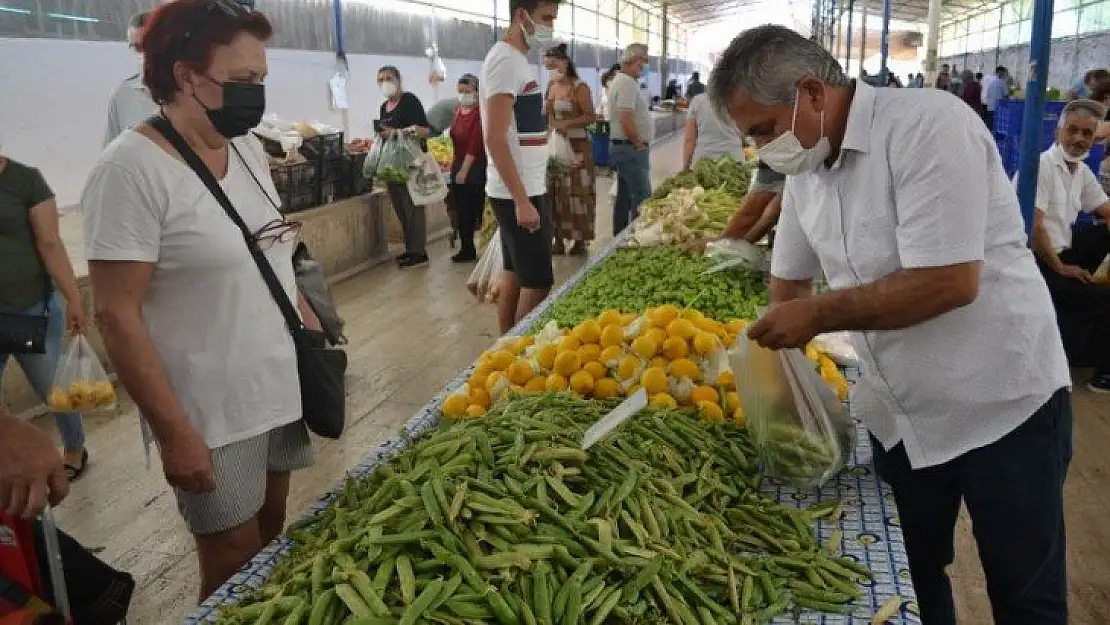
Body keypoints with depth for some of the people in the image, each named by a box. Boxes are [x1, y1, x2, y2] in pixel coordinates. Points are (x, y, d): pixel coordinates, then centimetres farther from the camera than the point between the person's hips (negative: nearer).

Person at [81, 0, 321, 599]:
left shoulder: (247, 146, 3)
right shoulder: (131, 168, -19)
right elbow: (117, 315, -19)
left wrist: (310, 324, 11)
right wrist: (174, 431, -18)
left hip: (281, 385, 7)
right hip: (211, 412, -6)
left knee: (273, 528, 20)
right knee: (235, 564, 9)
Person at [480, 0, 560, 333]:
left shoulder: (517, 59, 14)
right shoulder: (505, 59, -16)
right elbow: (495, 139, -22)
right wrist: (522, 201, -24)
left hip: (524, 190, 10)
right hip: (519, 194, -10)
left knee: (514, 274, 14)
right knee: (537, 282, -5)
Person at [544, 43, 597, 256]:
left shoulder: (579, 87, -9)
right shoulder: (550, 86, 11)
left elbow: (591, 117, -13)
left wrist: (566, 123, -23)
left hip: (576, 147, -7)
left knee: (576, 192, -3)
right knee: (555, 192, 7)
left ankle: (580, 241, 4)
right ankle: (559, 239, 14)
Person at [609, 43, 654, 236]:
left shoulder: (621, 81, 17)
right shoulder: (628, 83, -16)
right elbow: (626, 120, -25)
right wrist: (640, 145, -14)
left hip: (623, 148, 11)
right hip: (632, 149, -11)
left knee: (624, 198, 15)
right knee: (642, 199, -12)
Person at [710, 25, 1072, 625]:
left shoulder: (929, 126, -21)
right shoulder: (805, 169, 2)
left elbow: (950, 282, -28)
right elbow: (789, 283, 11)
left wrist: (818, 314, -20)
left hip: (1002, 407, -6)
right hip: (900, 416, 6)